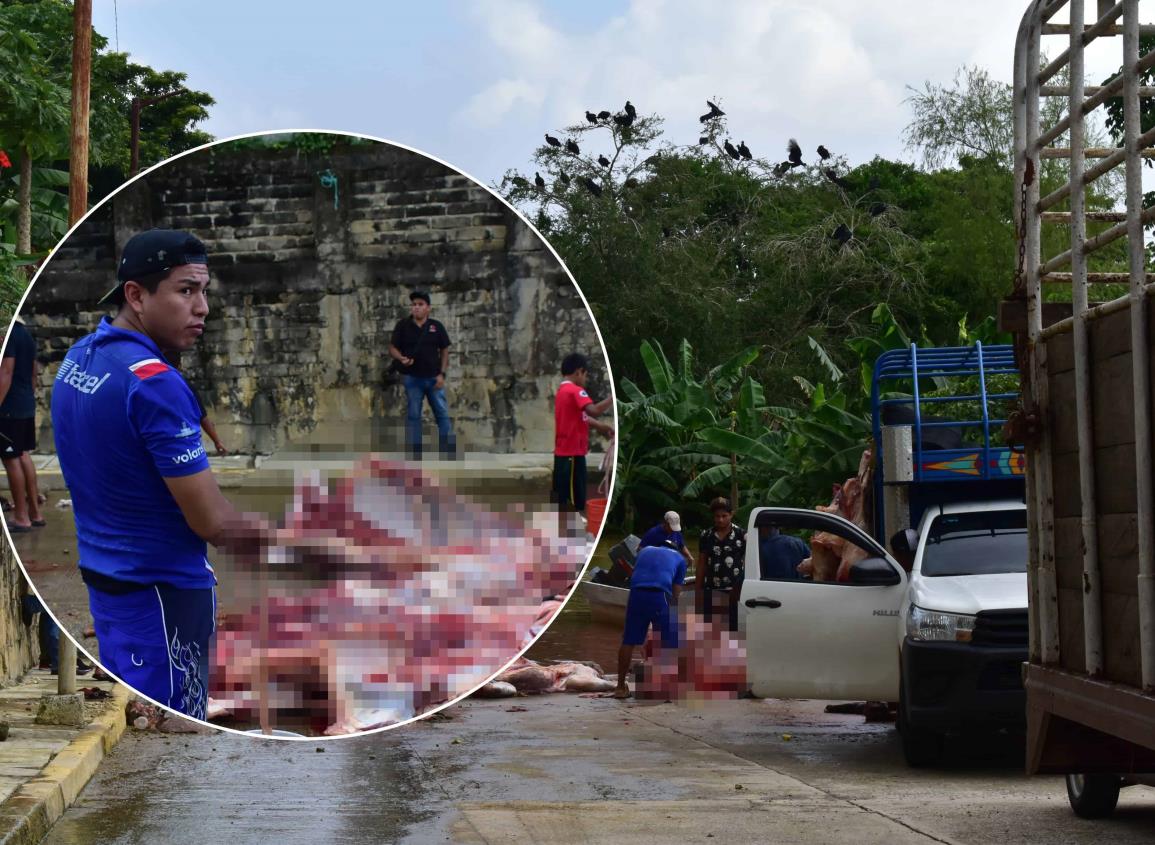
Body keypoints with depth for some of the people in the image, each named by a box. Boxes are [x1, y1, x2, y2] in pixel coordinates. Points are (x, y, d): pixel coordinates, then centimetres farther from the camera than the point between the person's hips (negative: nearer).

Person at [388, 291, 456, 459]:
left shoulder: (436, 326, 2)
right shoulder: (402, 326, -1)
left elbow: (444, 350, 5)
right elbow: (392, 348, 1)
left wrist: (442, 373, -5)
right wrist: (401, 358, -21)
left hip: (434, 377, 1)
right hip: (412, 378, -1)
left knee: (443, 414, 1)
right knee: (413, 415, 5)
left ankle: (449, 452, 6)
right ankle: (414, 455, 11)